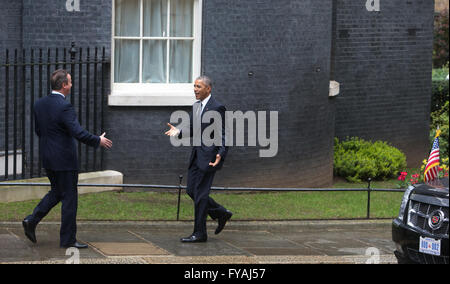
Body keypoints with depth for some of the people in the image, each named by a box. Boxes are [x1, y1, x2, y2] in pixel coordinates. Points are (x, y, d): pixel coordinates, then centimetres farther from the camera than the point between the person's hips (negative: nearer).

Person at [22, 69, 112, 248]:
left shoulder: (39, 104, 4)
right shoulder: (64, 107, -20)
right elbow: (78, 133, -23)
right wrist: (98, 141, -10)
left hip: (47, 159, 8)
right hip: (64, 159, -8)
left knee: (56, 192, 23)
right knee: (69, 198, 2)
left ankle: (32, 220, 10)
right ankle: (68, 239, 7)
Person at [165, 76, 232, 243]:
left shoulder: (217, 108, -12)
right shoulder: (196, 106, 14)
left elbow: (223, 134, -13)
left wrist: (221, 154, -27)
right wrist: (178, 132, -3)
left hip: (209, 156, -9)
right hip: (196, 155, 9)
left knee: (200, 193, -6)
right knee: (191, 190, 10)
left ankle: (199, 233, 2)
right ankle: (221, 213, 25)